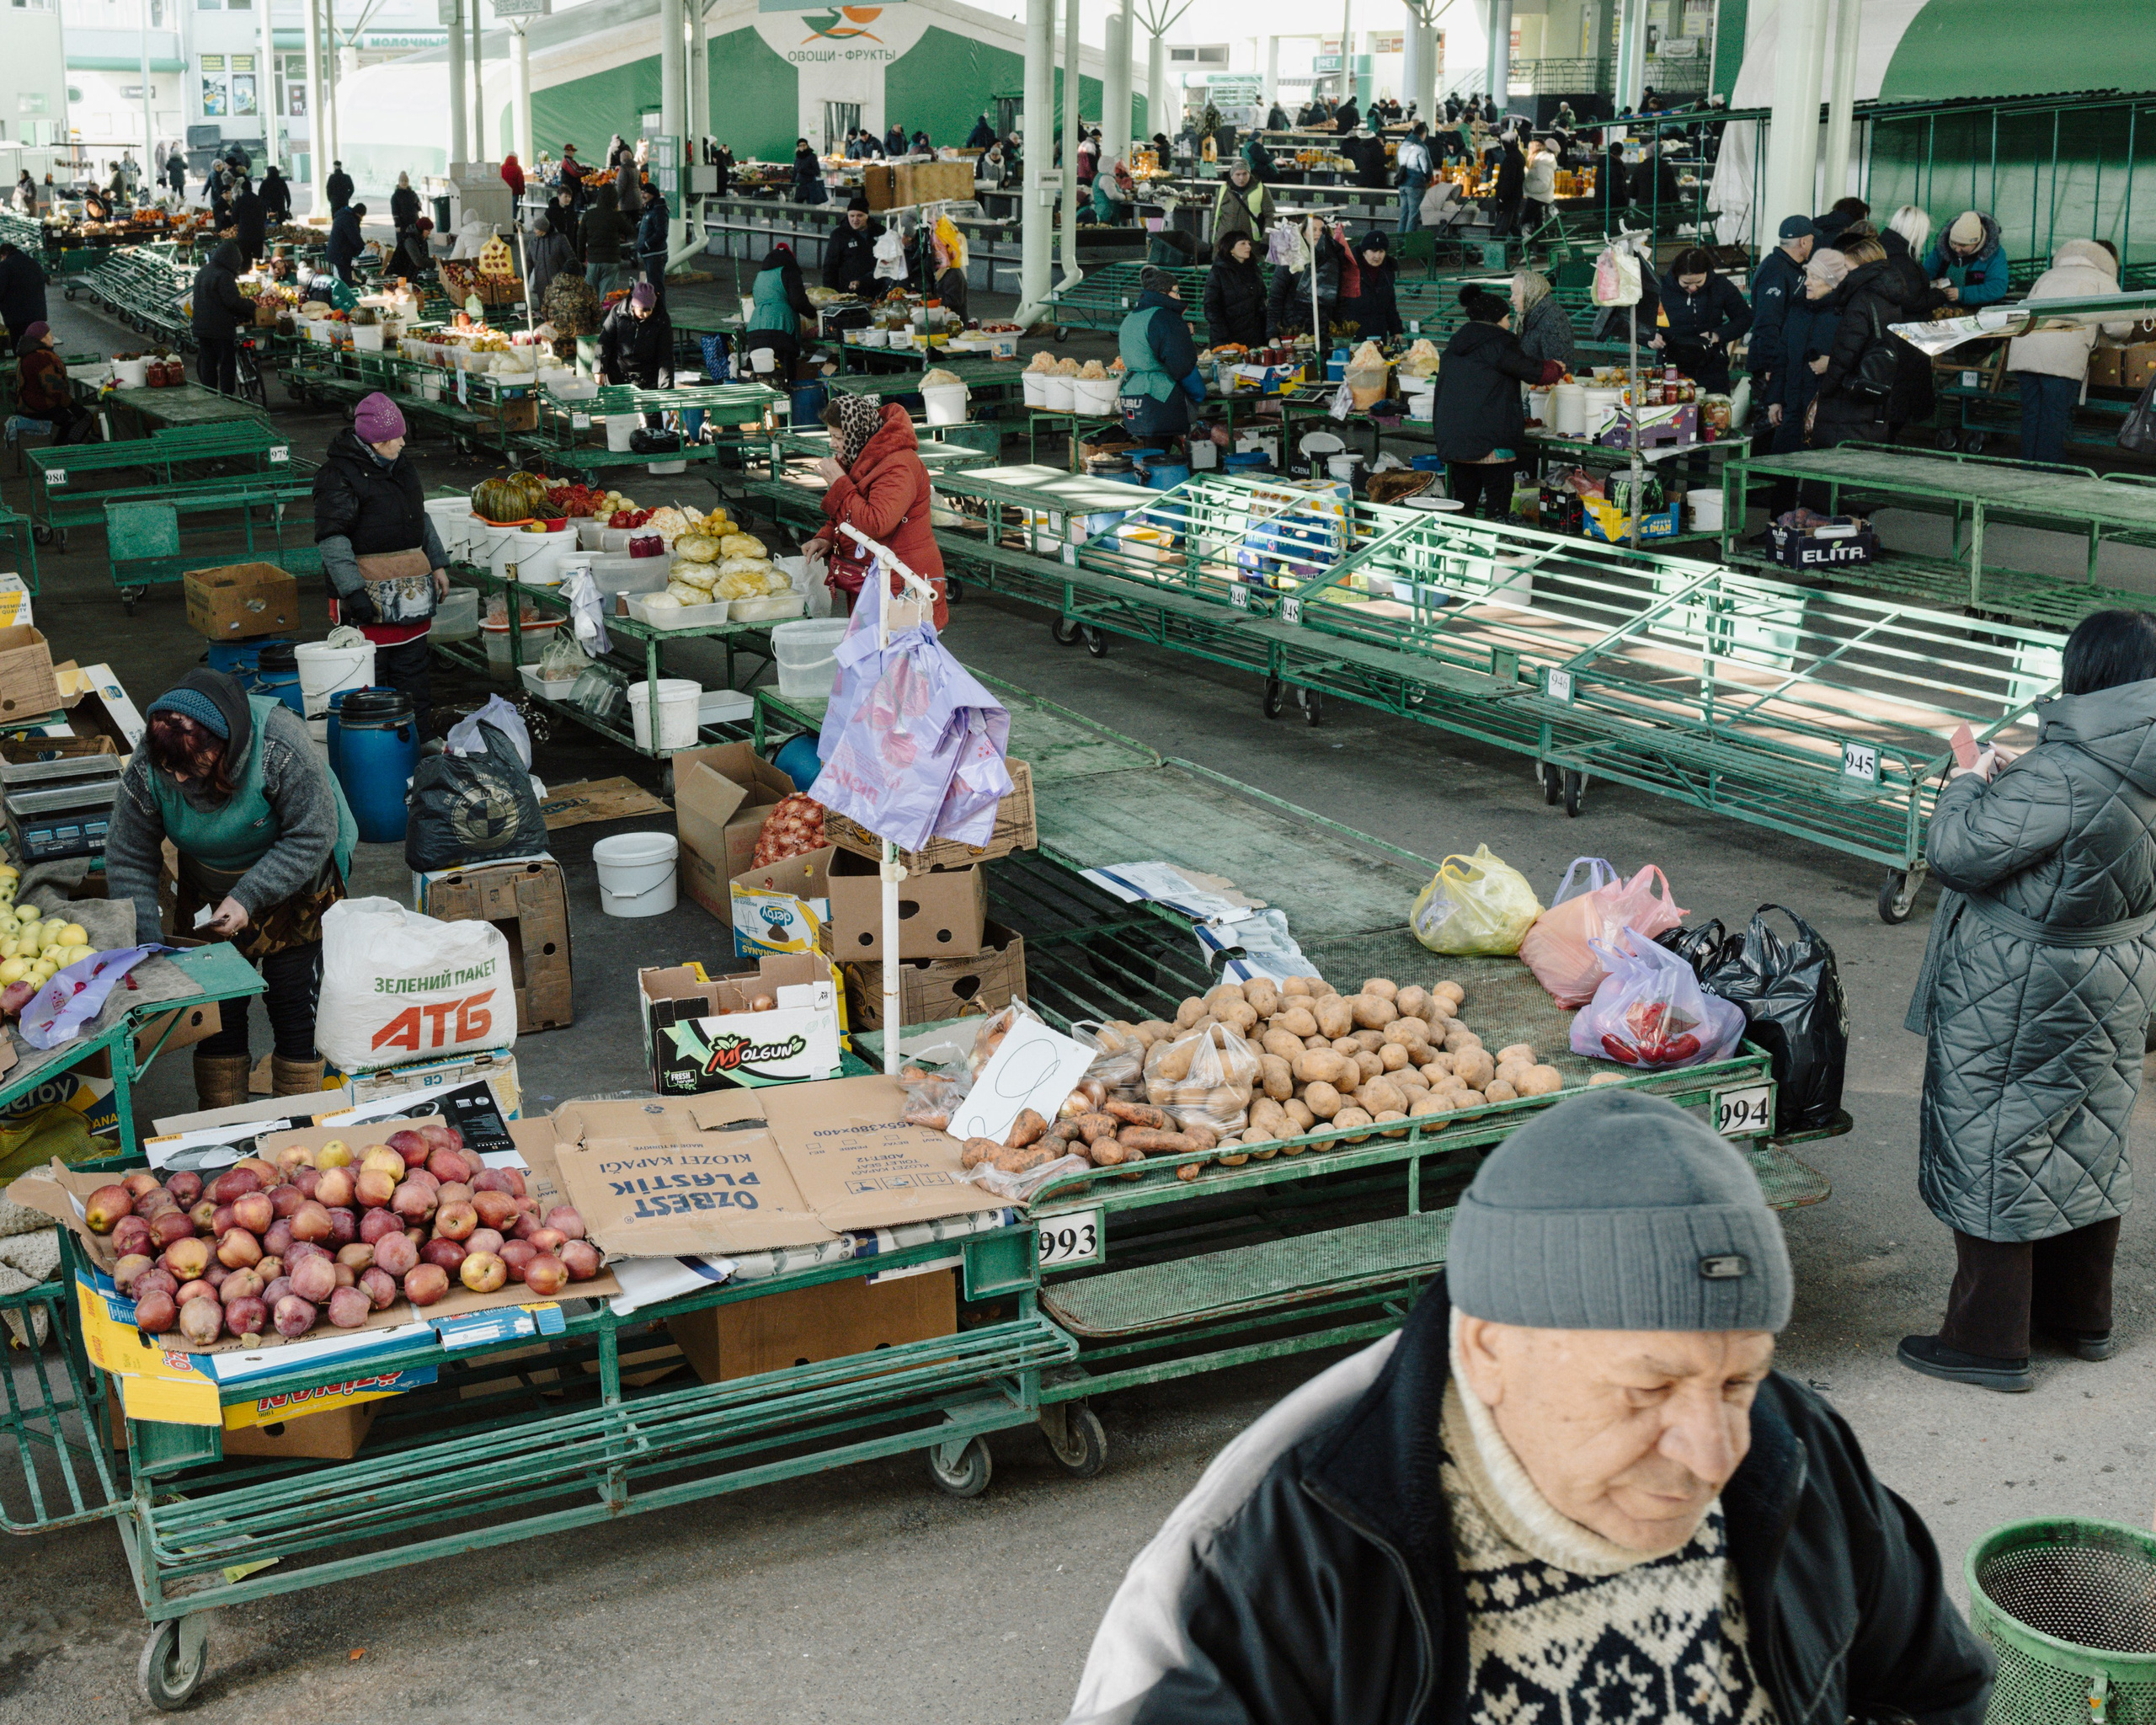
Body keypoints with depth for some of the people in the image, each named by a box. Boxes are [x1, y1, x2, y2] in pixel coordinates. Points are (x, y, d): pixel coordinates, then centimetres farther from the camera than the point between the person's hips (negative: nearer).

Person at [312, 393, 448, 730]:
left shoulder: (401, 464, 13)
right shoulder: (338, 474, -12)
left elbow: (422, 518, 25)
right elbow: (332, 538, -17)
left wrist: (438, 565, 20)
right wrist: (353, 591, -24)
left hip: (411, 586, 8)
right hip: (369, 592, -8)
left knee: (413, 669, 13)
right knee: (370, 676, -4)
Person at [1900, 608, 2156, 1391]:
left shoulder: (2063, 775, -28)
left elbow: (1960, 851, -25)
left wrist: (1971, 783, -7)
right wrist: (2010, 782, 7)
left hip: (2018, 999, -9)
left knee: (1992, 1150, 4)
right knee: (2089, 1143, 21)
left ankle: (1989, 1341, 12)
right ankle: (2081, 1316, 36)